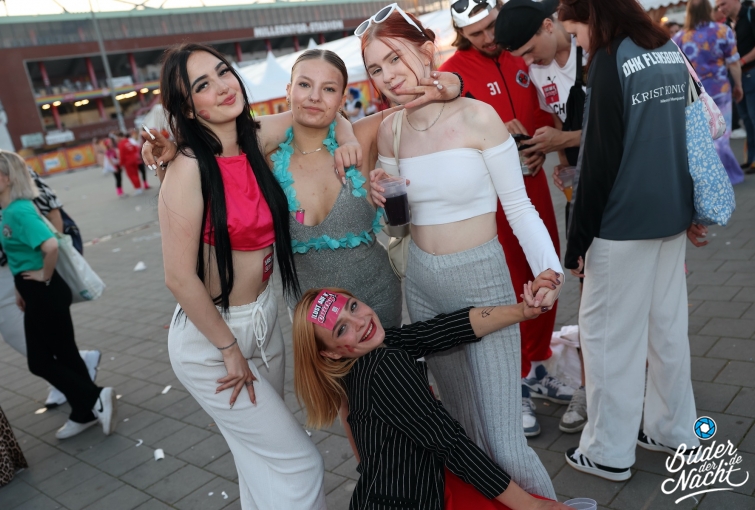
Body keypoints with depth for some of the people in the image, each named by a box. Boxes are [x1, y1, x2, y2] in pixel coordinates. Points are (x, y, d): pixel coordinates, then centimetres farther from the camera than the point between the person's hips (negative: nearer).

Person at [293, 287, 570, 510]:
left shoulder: (384, 344, 2)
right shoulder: (387, 367, -23)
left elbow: (442, 329, -11)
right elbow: (451, 445, -20)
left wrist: (522, 310, -22)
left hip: (420, 484, 8)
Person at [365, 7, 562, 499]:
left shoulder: (476, 116, -11)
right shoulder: (391, 129, 3)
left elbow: (518, 206, -8)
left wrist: (549, 269, -23)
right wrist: (384, 200, -9)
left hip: (482, 282, -5)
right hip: (423, 286, 5)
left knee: (505, 444, -5)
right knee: (465, 423, 18)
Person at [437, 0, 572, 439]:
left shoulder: (521, 56, 9)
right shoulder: (454, 72, -8)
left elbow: (543, 113, 14)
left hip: (533, 183, 6)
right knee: (510, 287, -1)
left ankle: (537, 368, 33)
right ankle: (515, 386, 16)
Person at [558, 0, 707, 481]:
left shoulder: (611, 61, -13)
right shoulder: (672, 51, 11)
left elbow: (601, 158, -17)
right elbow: (690, 132, 17)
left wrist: (578, 237, -11)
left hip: (624, 222, -8)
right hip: (672, 213, 8)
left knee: (609, 332, 2)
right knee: (668, 325, 16)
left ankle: (609, 452, 13)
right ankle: (674, 428, 30)